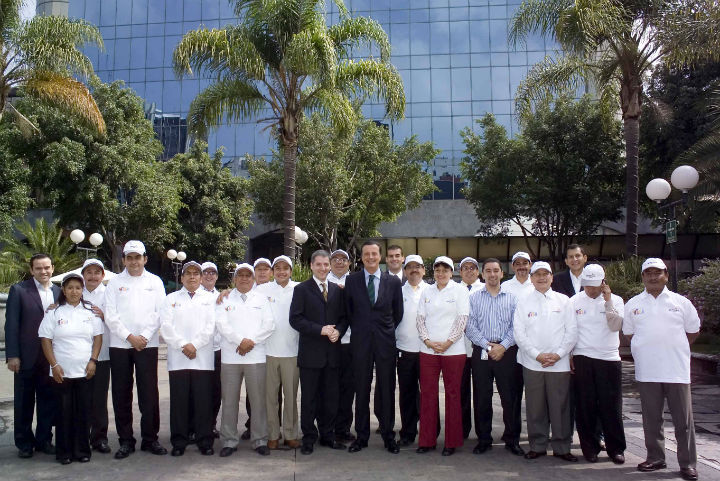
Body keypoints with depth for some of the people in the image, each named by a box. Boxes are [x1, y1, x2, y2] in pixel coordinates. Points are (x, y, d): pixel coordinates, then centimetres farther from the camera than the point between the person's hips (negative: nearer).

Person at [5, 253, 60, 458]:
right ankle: (24, 443, 23)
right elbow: (11, 324, -6)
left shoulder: (59, 292, 7)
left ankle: (44, 439, 23)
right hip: (27, 357, -3)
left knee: (48, 401, 10)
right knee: (24, 402, 10)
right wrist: (12, 355, -11)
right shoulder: (18, 290, -4)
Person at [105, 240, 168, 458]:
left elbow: (160, 313, 3)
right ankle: (125, 441, 15)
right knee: (121, 395, 4)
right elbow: (110, 315, 1)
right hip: (120, 345, 1)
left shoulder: (154, 282, 9)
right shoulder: (115, 282, 9)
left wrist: (144, 336, -8)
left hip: (147, 344, 0)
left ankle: (150, 439, 11)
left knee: (149, 394, 0)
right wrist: (129, 336, -8)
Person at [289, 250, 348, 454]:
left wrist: (338, 331, -8)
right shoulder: (302, 289, -1)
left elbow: (344, 317, 13)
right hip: (310, 352, -4)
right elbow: (295, 319, -9)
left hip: (332, 352, 4)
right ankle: (309, 438, 17)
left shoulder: (337, 290, 12)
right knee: (309, 398, 5)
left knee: (330, 397, 11)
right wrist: (320, 330, -16)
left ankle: (327, 435, 24)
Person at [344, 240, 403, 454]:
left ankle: (388, 436, 19)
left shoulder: (393, 281, 3)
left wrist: (388, 330, 7)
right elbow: (348, 311, 9)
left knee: (387, 390, 6)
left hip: (385, 341, 0)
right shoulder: (351, 280, 3)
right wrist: (358, 330, 6)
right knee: (361, 390, 7)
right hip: (361, 342, 0)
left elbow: (398, 312, 9)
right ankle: (361, 436, 19)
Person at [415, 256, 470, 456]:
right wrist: (427, 340, -6)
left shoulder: (460, 291, 1)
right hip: (428, 349, 3)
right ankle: (427, 440, 15)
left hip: (453, 349, -3)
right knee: (427, 393, 5)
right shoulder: (426, 292, 11)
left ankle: (452, 441, 14)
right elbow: (420, 318, 8)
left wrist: (448, 342, -11)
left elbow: (462, 319, -5)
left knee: (452, 394, 3)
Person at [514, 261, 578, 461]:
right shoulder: (524, 303, 7)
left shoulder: (563, 301, 7)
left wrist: (558, 354, -8)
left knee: (560, 407, 3)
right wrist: (537, 355, -9)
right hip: (532, 364, 0)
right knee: (535, 407, 5)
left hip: (560, 364, 0)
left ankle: (561, 447, 16)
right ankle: (537, 446, 18)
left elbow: (572, 331, 2)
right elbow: (519, 333, 1)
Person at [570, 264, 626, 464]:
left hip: (609, 359, 0)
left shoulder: (615, 300, 5)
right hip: (582, 359, 1)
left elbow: (616, 326, -9)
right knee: (585, 406, 4)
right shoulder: (574, 301, 6)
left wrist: (608, 301, -12)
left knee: (611, 406, 3)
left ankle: (616, 448, 17)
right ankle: (590, 447, 16)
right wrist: (569, 355, 3)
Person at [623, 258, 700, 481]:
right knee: (651, 419, 9)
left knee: (684, 420, 2)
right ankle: (655, 458, 21)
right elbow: (629, 333, 15)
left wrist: (674, 350, 8)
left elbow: (693, 331, 12)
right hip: (646, 372, 1)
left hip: (677, 371, -1)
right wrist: (646, 352, 7)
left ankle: (688, 463, 13)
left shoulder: (681, 302, 4)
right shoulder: (633, 304, 7)